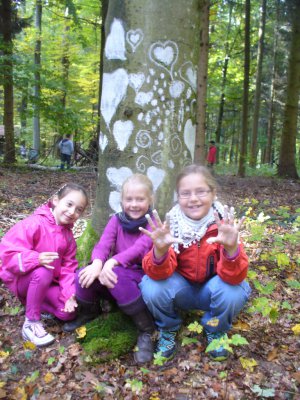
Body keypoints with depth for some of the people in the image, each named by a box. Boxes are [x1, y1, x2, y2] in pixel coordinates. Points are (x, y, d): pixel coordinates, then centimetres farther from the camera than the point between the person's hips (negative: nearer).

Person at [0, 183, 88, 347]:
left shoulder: (68, 235, 0)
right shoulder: (34, 224, -24)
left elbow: (68, 266, -2)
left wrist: (69, 294, -16)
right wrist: (37, 259, -45)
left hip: (48, 281, 6)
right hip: (21, 278, -6)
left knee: (68, 312, -11)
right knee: (43, 272, -39)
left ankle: (32, 301, 12)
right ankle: (31, 323, -21)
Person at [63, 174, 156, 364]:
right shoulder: (117, 220, 3)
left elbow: (139, 248, -25)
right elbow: (103, 244, -12)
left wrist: (112, 262, -41)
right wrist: (97, 263, -35)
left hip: (141, 277, -4)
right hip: (116, 271, 4)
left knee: (118, 277, -37)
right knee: (85, 275, -22)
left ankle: (147, 330, -18)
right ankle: (90, 312, 13)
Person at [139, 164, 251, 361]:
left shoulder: (223, 222, -22)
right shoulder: (172, 223, -20)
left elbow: (235, 277, -31)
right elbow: (160, 274, -28)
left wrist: (231, 248, -52)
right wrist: (160, 250, -51)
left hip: (212, 290, 0)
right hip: (182, 290, 1)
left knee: (234, 290, -32)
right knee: (152, 286, -29)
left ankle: (216, 331, 3)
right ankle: (168, 329, 5)